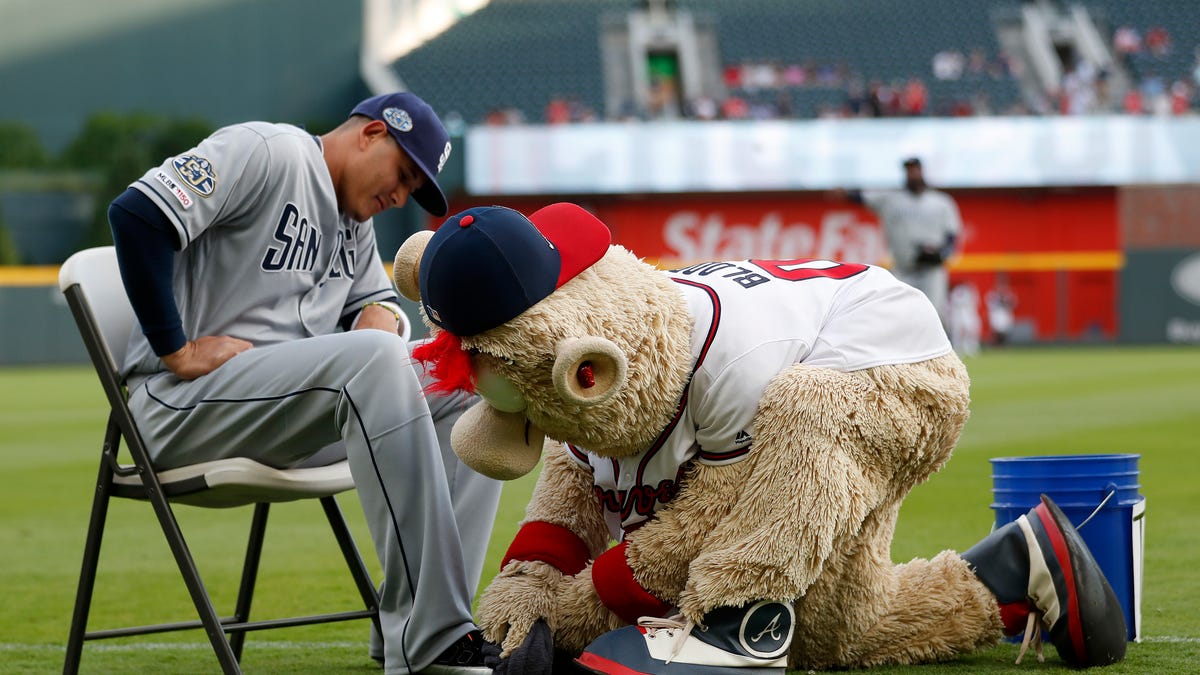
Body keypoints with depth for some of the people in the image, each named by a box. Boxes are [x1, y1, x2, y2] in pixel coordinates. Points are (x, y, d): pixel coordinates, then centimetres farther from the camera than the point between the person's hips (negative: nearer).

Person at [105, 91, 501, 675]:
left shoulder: (354, 219, 21)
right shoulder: (268, 152, -9)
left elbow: (377, 297, 29)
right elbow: (137, 214, -21)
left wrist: (379, 315, 2)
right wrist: (177, 351, -20)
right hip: (180, 407, -10)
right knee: (375, 359, -32)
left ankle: (420, 628, -12)